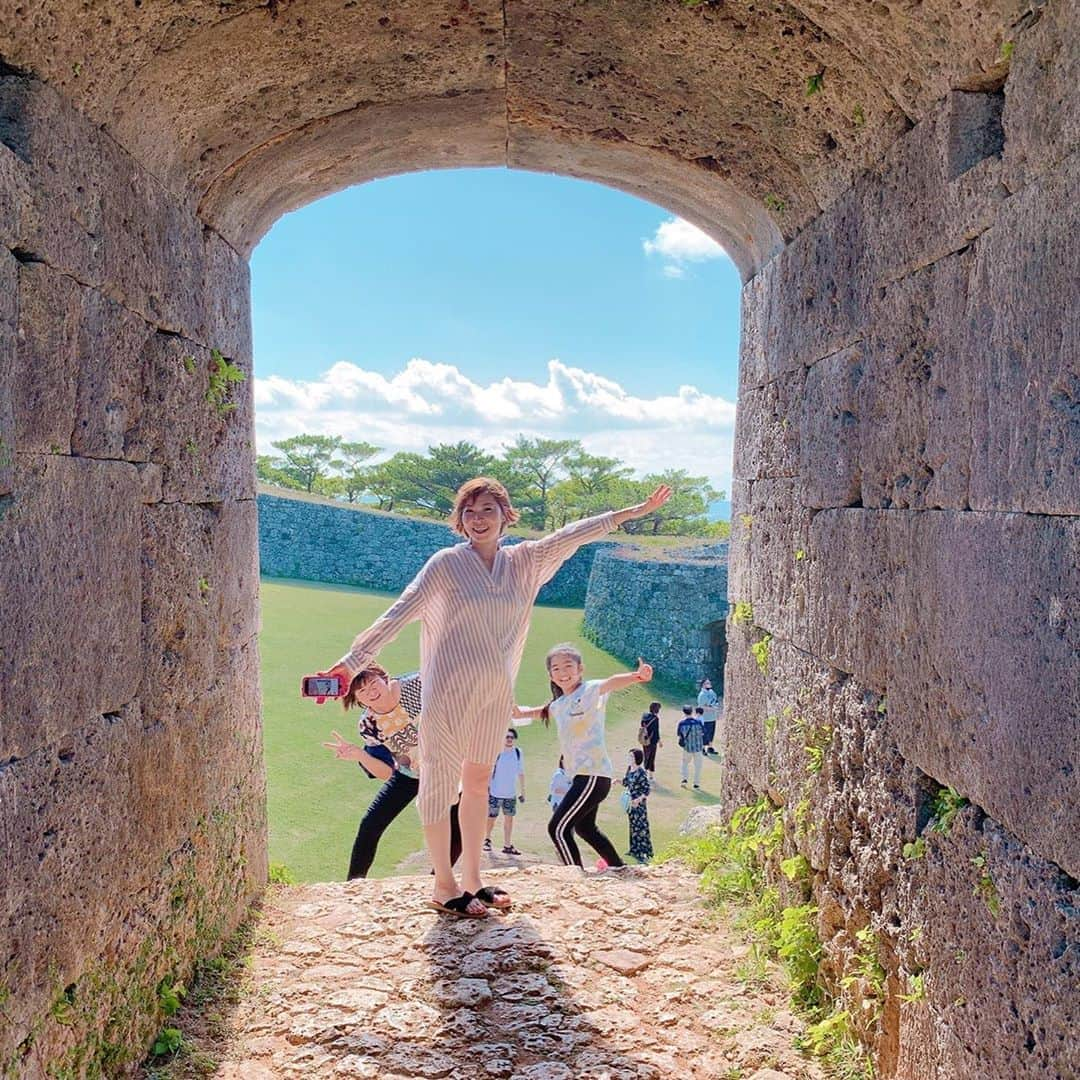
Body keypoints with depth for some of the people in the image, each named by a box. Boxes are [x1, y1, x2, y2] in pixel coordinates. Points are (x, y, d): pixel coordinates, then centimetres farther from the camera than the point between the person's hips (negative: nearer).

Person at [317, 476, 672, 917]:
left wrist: (634, 511, 16)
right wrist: (351, 662, -19)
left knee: (478, 783, 14)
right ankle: (443, 885, 12)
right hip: (449, 690, -5)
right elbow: (398, 615, -12)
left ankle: (471, 879, 24)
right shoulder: (446, 563, -9)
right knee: (440, 781, 1)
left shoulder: (524, 562, 5)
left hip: (497, 692, 5)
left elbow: (572, 534, 11)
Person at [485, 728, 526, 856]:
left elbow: (521, 773, 11)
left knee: (509, 818, 5)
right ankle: (487, 839, 26)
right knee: (491, 818, 2)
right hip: (494, 792, -3)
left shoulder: (518, 752, 3)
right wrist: (486, 788, -12)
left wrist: (523, 791, 11)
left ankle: (507, 845, 12)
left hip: (511, 793, 3)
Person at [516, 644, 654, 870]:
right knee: (585, 827, 27)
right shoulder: (559, 705, 11)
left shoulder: (590, 690, -12)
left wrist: (636, 676, -51)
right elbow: (542, 711, 35)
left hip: (594, 774, -10)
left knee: (558, 828, -13)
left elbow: (611, 683, -34)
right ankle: (618, 867, 43)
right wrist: (520, 712, 22)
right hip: (581, 776, 10)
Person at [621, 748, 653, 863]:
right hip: (630, 802, 8)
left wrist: (639, 799, -29)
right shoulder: (629, 769, 4)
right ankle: (635, 850, 28)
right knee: (633, 825, 16)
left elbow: (647, 789, -19)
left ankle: (644, 854, 2)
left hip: (638, 803, -8)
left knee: (640, 826, -4)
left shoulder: (641, 772, -19)